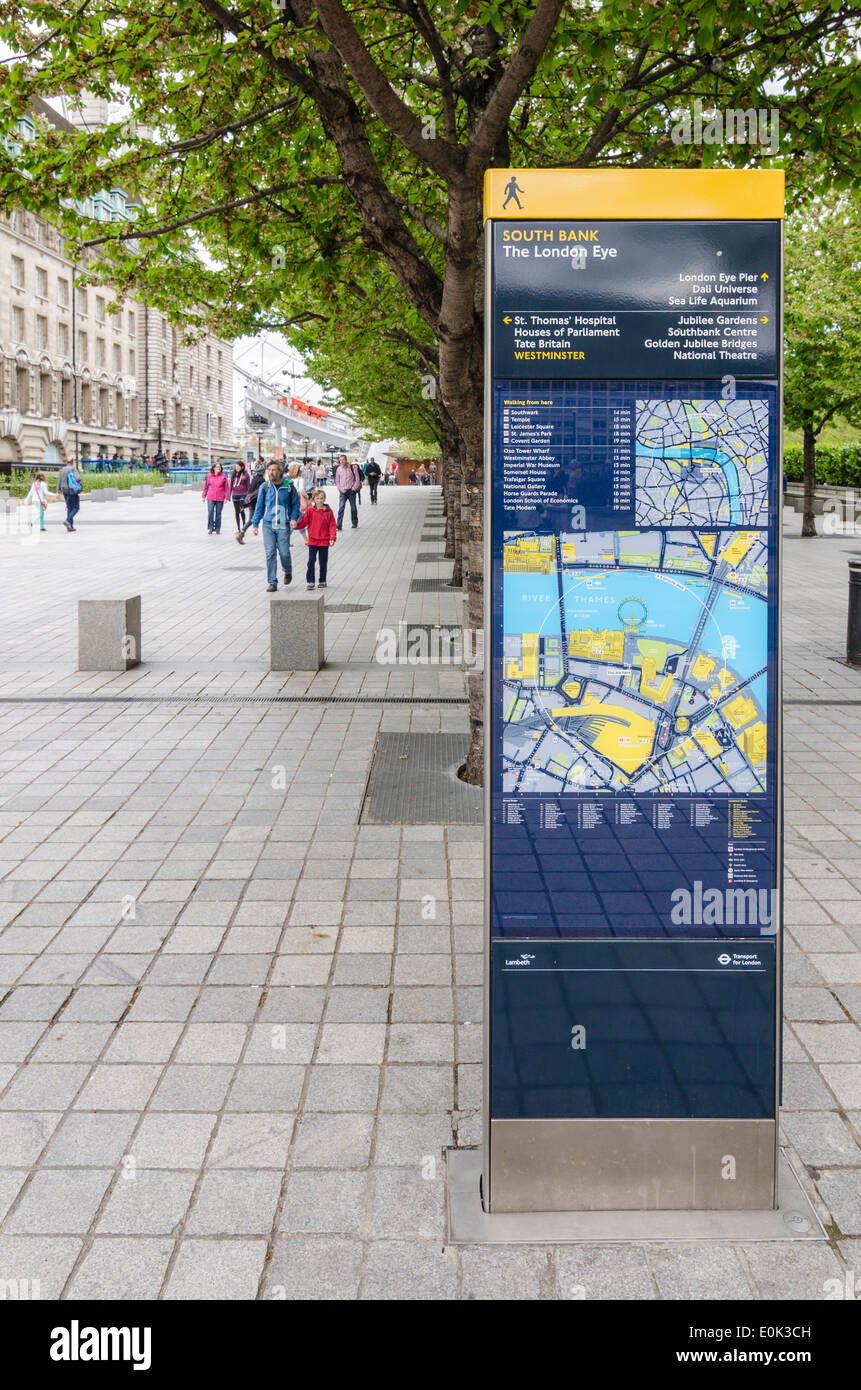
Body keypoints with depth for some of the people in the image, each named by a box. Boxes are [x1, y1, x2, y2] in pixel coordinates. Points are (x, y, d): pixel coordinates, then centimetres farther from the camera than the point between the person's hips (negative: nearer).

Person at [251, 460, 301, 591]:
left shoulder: (289, 487, -1)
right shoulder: (265, 487, 3)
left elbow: (296, 504, 9)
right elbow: (259, 506, 10)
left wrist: (294, 518, -7)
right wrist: (255, 524, 7)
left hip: (283, 526, -1)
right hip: (268, 525, 1)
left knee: (284, 552, -2)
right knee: (270, 553, -3)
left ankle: (288, 571, 31)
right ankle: (272, 582, 4)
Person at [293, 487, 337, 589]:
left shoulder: (328, 511, -1)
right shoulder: (310, 511, 1)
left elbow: (332, 526, -1)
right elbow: (303, 522, 2)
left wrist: (332, 538, -10)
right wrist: (296, 525, -18)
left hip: (324, 541, 0)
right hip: (313, 540, 0)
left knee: (323, 562, 9)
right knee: (311, 561, -5)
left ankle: (322, 581, 22)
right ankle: (310, 582, 0)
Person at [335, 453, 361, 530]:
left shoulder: (352, 467, -4)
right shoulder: (339, 469, 6)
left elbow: (357, 479, -3)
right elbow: (337, 480, 15)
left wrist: (354, 488, -9)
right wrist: (341, 489, 3)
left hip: (351, 490, -2)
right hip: (343, 492, 2)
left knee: (353, 507, 9)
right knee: (341, 507, -11)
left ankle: (355, 523, 25)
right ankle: (339, 525, -17)